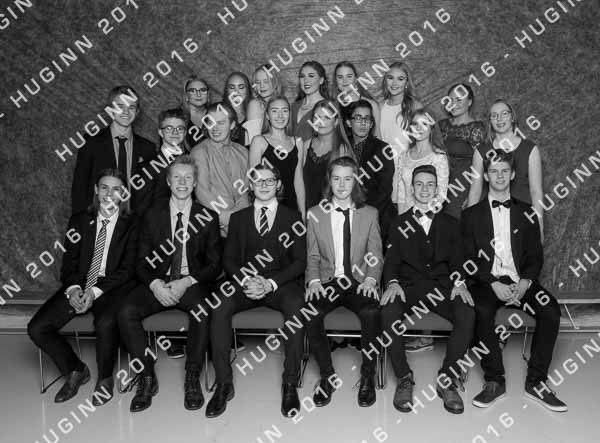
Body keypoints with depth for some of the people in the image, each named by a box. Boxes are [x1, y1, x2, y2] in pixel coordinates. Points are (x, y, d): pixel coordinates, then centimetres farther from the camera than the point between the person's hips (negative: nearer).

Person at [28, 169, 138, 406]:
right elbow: (69, 262, 9)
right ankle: (75, 370, 13)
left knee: (105, 323, -34)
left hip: (112, 289, -4)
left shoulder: (132, 224, 1)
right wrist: (73, 288, -12)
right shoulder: (79, 221, 12)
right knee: (37, 328, -12)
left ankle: (105, 379, -5)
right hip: (78, 288, 5)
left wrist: (96, 291, -17)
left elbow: (128, 268, -6)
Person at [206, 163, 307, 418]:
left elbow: (300, 261, 2)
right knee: (219, 307, -29)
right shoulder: (238, 218, 18)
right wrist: (246, 281, -12)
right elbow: (229, 260, 9)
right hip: (244, 283, 2)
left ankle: (290, 383, -24)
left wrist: (270, 283, -14)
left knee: (296, 307, -35)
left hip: (281, 284, -2)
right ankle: (224, 383, -19)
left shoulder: (292, 217, 11)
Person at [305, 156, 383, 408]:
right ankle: (327, 375, -8)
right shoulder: (315, 214, 10)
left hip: (359, 281, 0)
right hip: (327, 281, 1)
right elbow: (312, 256, 8)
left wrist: (370, 279, -12)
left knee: (371, 312, -32)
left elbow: (375, 255, 7)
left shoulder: (369, 214, 11)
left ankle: (367, 377, -10)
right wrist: (314, 280, -10)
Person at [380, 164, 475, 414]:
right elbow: (391, 260, 7)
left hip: (441, 286, 1)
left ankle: (447, 380, -14)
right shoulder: (398, 224, 16)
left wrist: (459, 282, -11)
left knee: (467, 316, -29)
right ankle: (404, 379, -16)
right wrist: (392, 283, -15)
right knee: (388, 313, -32)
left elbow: (456, 260, 11)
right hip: (408, 285, -1)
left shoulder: (450, 224, 19)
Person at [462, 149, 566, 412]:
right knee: (482, 312, -33)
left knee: (551, 310, -26)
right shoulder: (472, 215, 10)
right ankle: (494, 381, -16)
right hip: (486, 282, -2)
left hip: (520, 281, 2)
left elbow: (535, 256, 9)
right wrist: (493, 284, -13)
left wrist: (525, 282, -11)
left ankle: (535, 382, -12)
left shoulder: (526, 213, 15)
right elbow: (469, 259, 2)